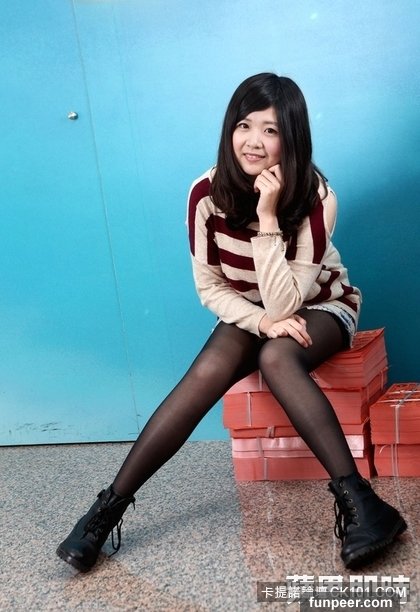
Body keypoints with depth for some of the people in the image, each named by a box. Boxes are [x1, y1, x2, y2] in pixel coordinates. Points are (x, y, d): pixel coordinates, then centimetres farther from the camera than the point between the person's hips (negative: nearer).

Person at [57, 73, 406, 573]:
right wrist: (262, 320, -25)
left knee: (277, 357, -36)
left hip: (319, 309, -2)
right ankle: (110, 505, -24)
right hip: (247, 313, 2)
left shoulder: (315, 198, -25)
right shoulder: (208, 193, -17)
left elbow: (283, 302, -30)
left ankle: (356, 499, -34)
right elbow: (210, 287, -9)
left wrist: (268, 217, -36)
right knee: (210, 369, -28)